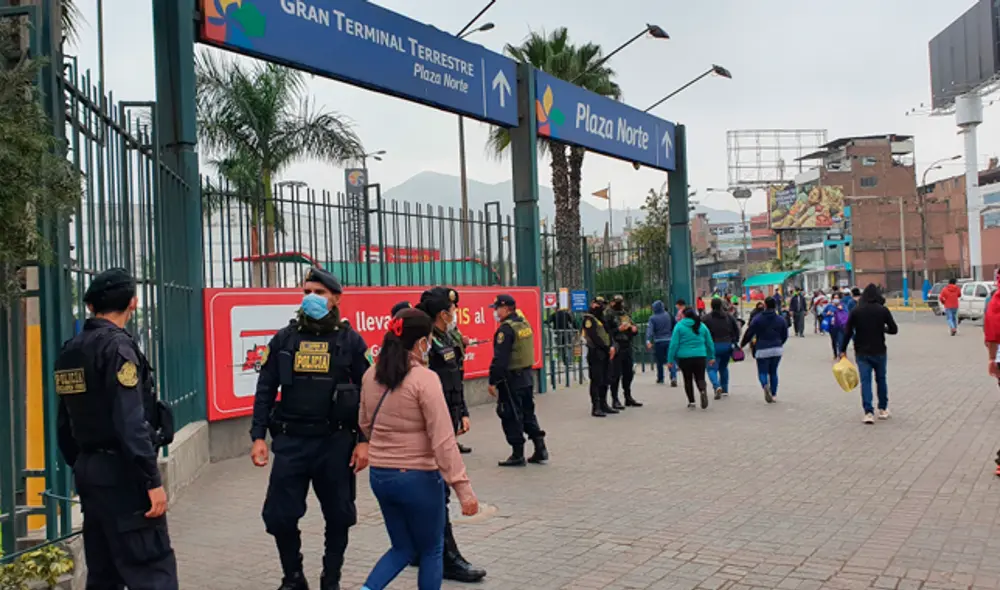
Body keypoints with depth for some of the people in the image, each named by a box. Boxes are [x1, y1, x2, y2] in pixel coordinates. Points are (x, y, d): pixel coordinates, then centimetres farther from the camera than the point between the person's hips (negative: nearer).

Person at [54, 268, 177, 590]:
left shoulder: (69, 351, 11)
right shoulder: (117, 346, -14)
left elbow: (64, 425, 16)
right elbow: (131, 422, -22)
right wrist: (152, 481, -21)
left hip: (88, 470, 9)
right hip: (120, 474, -9)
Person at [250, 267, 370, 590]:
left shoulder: (350, 340, 0)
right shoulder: (284, 339, 5)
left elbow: (368, 393, -1)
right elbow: (265, 390, 6)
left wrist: (364, 440, -7)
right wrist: (258, 436, -1)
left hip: (335, 442, -1)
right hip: (290, 441, 1)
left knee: (339, 517, 9)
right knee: (279, 516, 2)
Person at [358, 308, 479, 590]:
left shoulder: (371, 375, 3)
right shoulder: (425, 379, -19)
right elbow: (443, 441, -21)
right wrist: (463, 488, -19)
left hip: (379, 475, 7)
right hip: (418, 477, -6)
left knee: (403, 548, 21)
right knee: (432, 551, 14)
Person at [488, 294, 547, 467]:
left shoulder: (506, 329, -17)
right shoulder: (525, 324, 11)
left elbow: (500, 359, -21)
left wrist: (493, 381, -17)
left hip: (511, 379, -9)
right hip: (527, 375, 9)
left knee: (511, 417, 0)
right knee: (528, 413, 17)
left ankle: (517, 455, 5)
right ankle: (540, 449, 18)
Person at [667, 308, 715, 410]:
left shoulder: (679, 326, -3)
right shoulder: (702, 326, 7)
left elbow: (674, 344, -7)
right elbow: (709, 342, 11)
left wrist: (671, 359, -3)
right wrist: (711, 356, 20)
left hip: (684, 357, -2)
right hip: (700, 356, 2)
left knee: (688, 379, 12)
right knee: (700, 378, 7)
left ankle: (691, 401, 12)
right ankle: (703, 390, -24)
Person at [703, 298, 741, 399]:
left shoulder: (705, 318, -6)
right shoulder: (729, 317, 7)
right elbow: (736, 330, 8)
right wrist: (734, 342, 17)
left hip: (713, 347, -4)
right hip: (727, 346, 4)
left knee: (712, 368, -2)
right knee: (724, 367, 19)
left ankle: (717, 386, -25)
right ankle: (725, 389, 23)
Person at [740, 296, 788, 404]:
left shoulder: (757, 319, -5)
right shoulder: (781, 320, 5)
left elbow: (749, 334, -4)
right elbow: (785, 336, 12)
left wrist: (742, 344, 10)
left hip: (762, 350, -3)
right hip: (777, 350, 3)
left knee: (762, 372, 2)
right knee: (773, 372, 14)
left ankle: (765, 385, -29)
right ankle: (774, 394, 13)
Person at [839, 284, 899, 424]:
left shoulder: (856, 311, -4)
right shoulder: (883, 310, -6)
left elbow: (847, 332, -6)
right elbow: (894, 329, -2)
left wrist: (843, 350, 1)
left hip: (861, 352, 0)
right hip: (879, 351, 0)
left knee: (865, 381, 1)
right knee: (881, 379, 16)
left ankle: (868, 412, -8)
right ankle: (883, 409, 24)